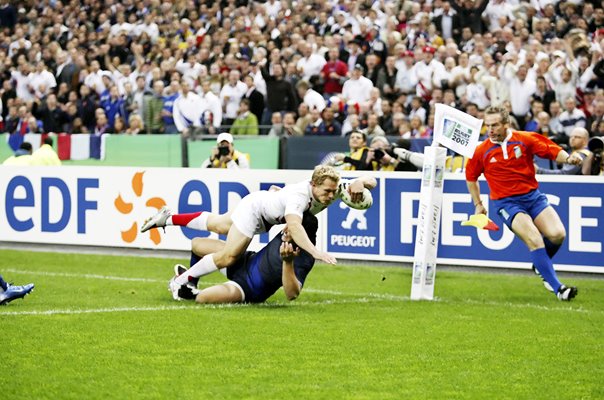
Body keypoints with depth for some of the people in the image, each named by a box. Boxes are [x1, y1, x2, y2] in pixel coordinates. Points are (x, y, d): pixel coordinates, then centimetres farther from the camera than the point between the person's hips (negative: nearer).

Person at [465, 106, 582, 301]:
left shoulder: (525, 139, -2)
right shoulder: (481, 151, 0)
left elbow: (552, 151, -4)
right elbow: (471, 177, 16)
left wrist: (568, 158, -25)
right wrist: (478, 204, 18)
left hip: (533, 196, 2)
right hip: (507, 203, -2)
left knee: (557, 234, -16)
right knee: (534, 240, -23)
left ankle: (541, 265, 18)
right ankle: (557, 288, -20)